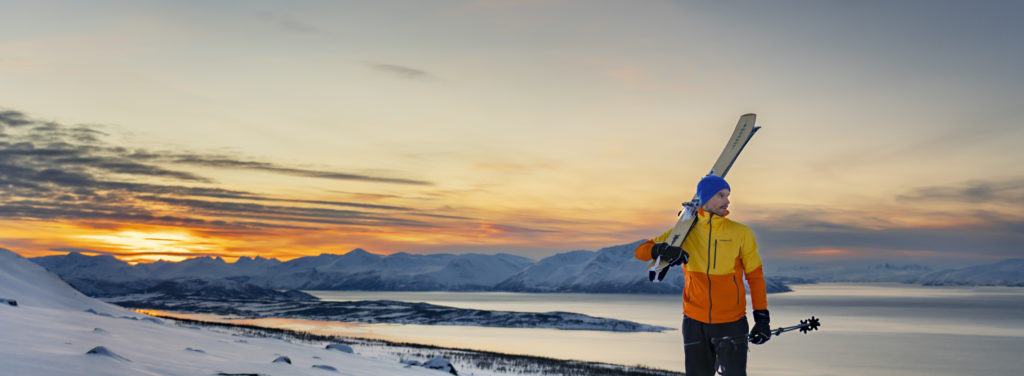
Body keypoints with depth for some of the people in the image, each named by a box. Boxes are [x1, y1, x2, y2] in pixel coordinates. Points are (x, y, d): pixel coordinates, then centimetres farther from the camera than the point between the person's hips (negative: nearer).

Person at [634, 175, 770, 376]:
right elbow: (641, 251, 1)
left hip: (731, 323, -1)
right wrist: (662, 249, -22)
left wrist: (762, 317, 0)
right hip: (695, 323, 1)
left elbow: (755, 276, 5)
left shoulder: (741, 233, -1)